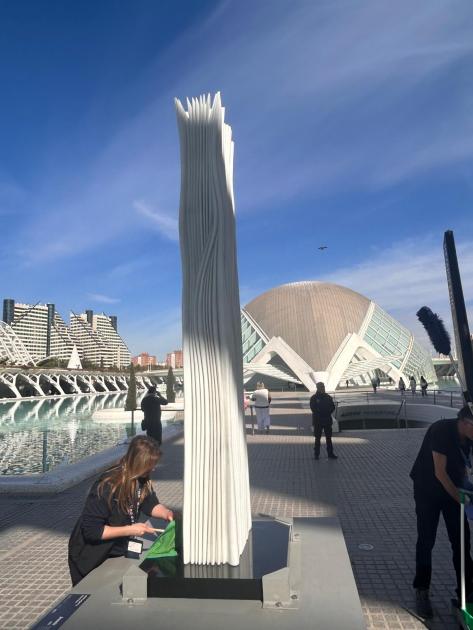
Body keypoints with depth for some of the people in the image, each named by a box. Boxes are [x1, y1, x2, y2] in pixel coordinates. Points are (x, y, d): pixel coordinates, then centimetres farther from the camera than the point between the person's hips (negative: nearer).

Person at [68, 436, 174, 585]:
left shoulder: (142, 480, -13)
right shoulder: (106, 487, -33)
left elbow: (150, 503, 1)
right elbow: (91, 530, -29)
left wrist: (166, 513, -20)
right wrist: (130, 530, -31)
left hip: (117, 553, 7)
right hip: (91, 560, -6)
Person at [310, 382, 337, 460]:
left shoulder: (328, 397, 7)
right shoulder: (314, 398, -4)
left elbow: (333, 407, 4)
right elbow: (313, 408, -14)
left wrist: (328, 412, -15)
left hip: (327, 420, 3)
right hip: (318, 421, -3)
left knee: (329, 438, 8)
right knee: (317, 438, 4)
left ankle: (330, 454, 15)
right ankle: (316, 454, 13)